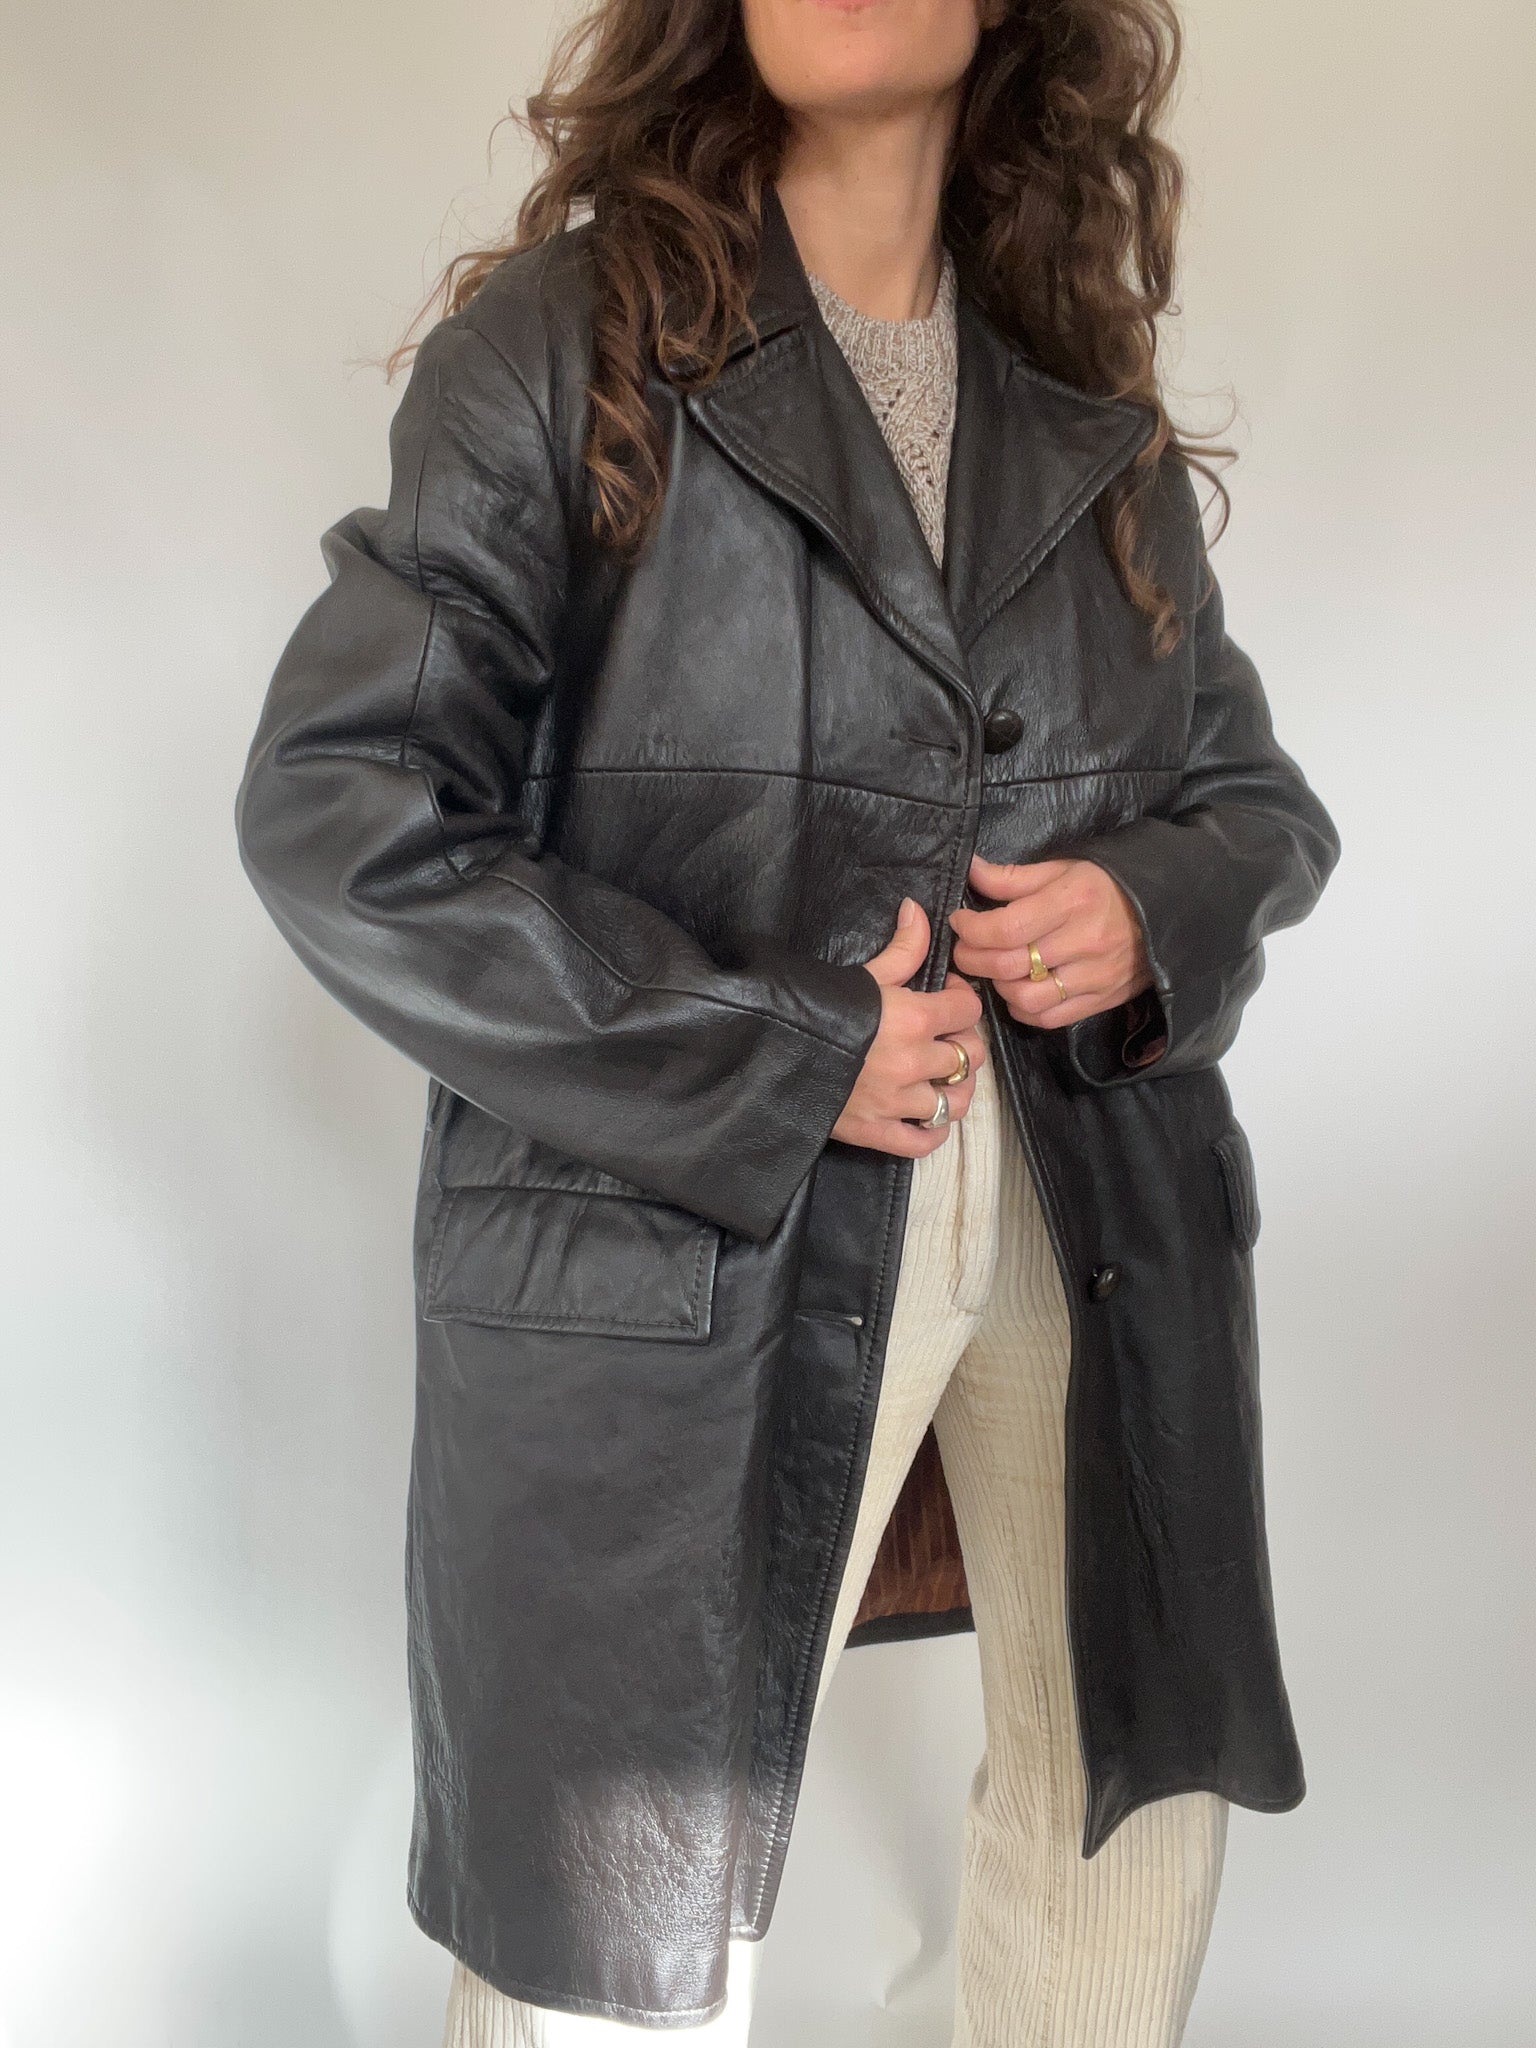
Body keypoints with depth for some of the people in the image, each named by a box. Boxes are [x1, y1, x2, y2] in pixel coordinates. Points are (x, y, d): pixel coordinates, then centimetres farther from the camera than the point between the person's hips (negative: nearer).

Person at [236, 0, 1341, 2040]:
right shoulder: (562, 342, -5)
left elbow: (1260, 796, 18)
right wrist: (768, 1067, -16)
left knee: (1138, 1799, 20)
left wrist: (1153, 908, -7)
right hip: (687, 1256, -4)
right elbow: (338, 807, -11)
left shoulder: (1096, 415, 10)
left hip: (1095, 1234, 5)